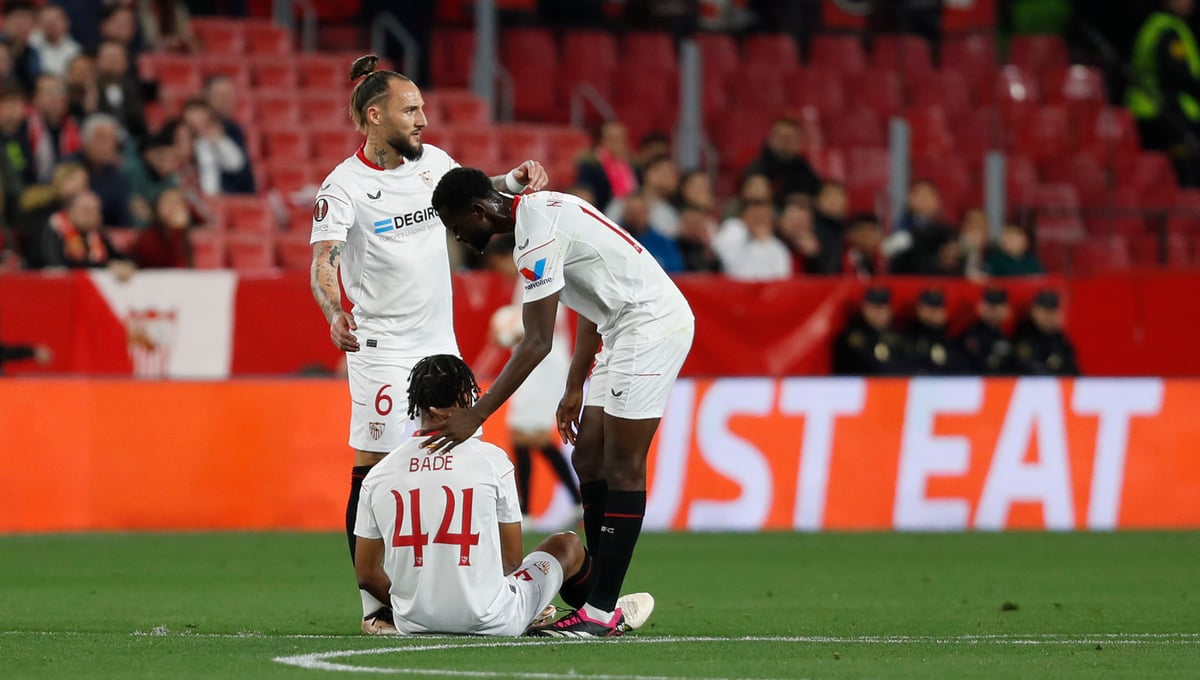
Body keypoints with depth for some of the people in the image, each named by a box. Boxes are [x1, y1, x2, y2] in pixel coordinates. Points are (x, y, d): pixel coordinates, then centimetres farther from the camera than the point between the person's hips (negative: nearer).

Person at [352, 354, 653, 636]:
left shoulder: (378, 475, -2)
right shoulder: (491, 460, -8)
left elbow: (367, 575, 2)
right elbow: (513, 559, 0)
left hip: (412, 624, 3)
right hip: (490, 623, -3)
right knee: (568, 545, 24)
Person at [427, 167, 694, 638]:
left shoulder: (537, 233, -20)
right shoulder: (540, 210, 12)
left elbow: (538, 343, -23)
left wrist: (476, 416, -22)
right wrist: (575, 388, 21)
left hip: (652, 326, -11)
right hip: (624, 330, 11)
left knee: (622, 467, -9)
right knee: (588, 459, 9)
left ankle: (599, 612, -8)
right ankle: (600, 601, 8)